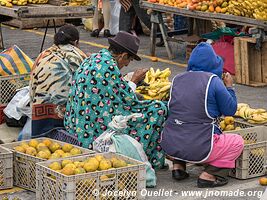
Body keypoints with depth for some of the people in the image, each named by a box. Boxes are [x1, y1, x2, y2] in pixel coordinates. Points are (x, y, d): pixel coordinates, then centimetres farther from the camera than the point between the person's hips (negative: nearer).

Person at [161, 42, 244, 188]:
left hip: (170, 146, 6)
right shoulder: (213, 80, -8)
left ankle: (178, 166, 17)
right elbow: (230, 110, -1)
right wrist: (229, 87, 15)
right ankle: (209, 174, -3)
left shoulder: (177, 79, 8)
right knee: (237, 142, 15)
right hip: (199, 148, -6)